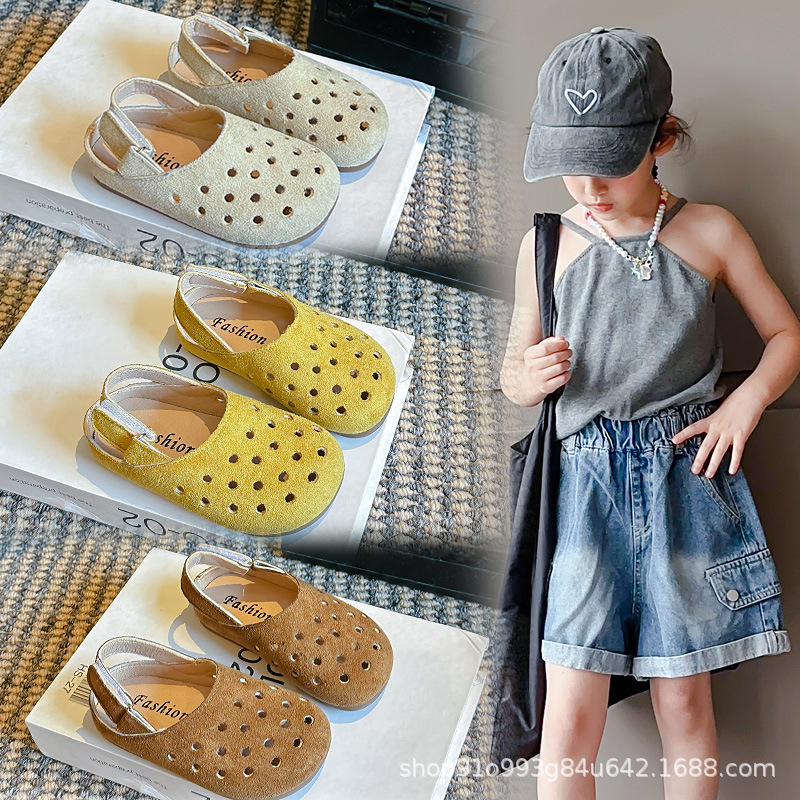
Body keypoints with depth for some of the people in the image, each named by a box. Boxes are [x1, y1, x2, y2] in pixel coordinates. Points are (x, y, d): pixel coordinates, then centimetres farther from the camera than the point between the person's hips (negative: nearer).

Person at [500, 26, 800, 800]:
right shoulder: (545, 243, 3)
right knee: (569, 718, -2)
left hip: (690, 477, 1)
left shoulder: (712, 232, 2)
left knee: (684, 703, 11)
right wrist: (531, 375, -12)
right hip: (587, 483, 0)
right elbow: (512, 371, 11)